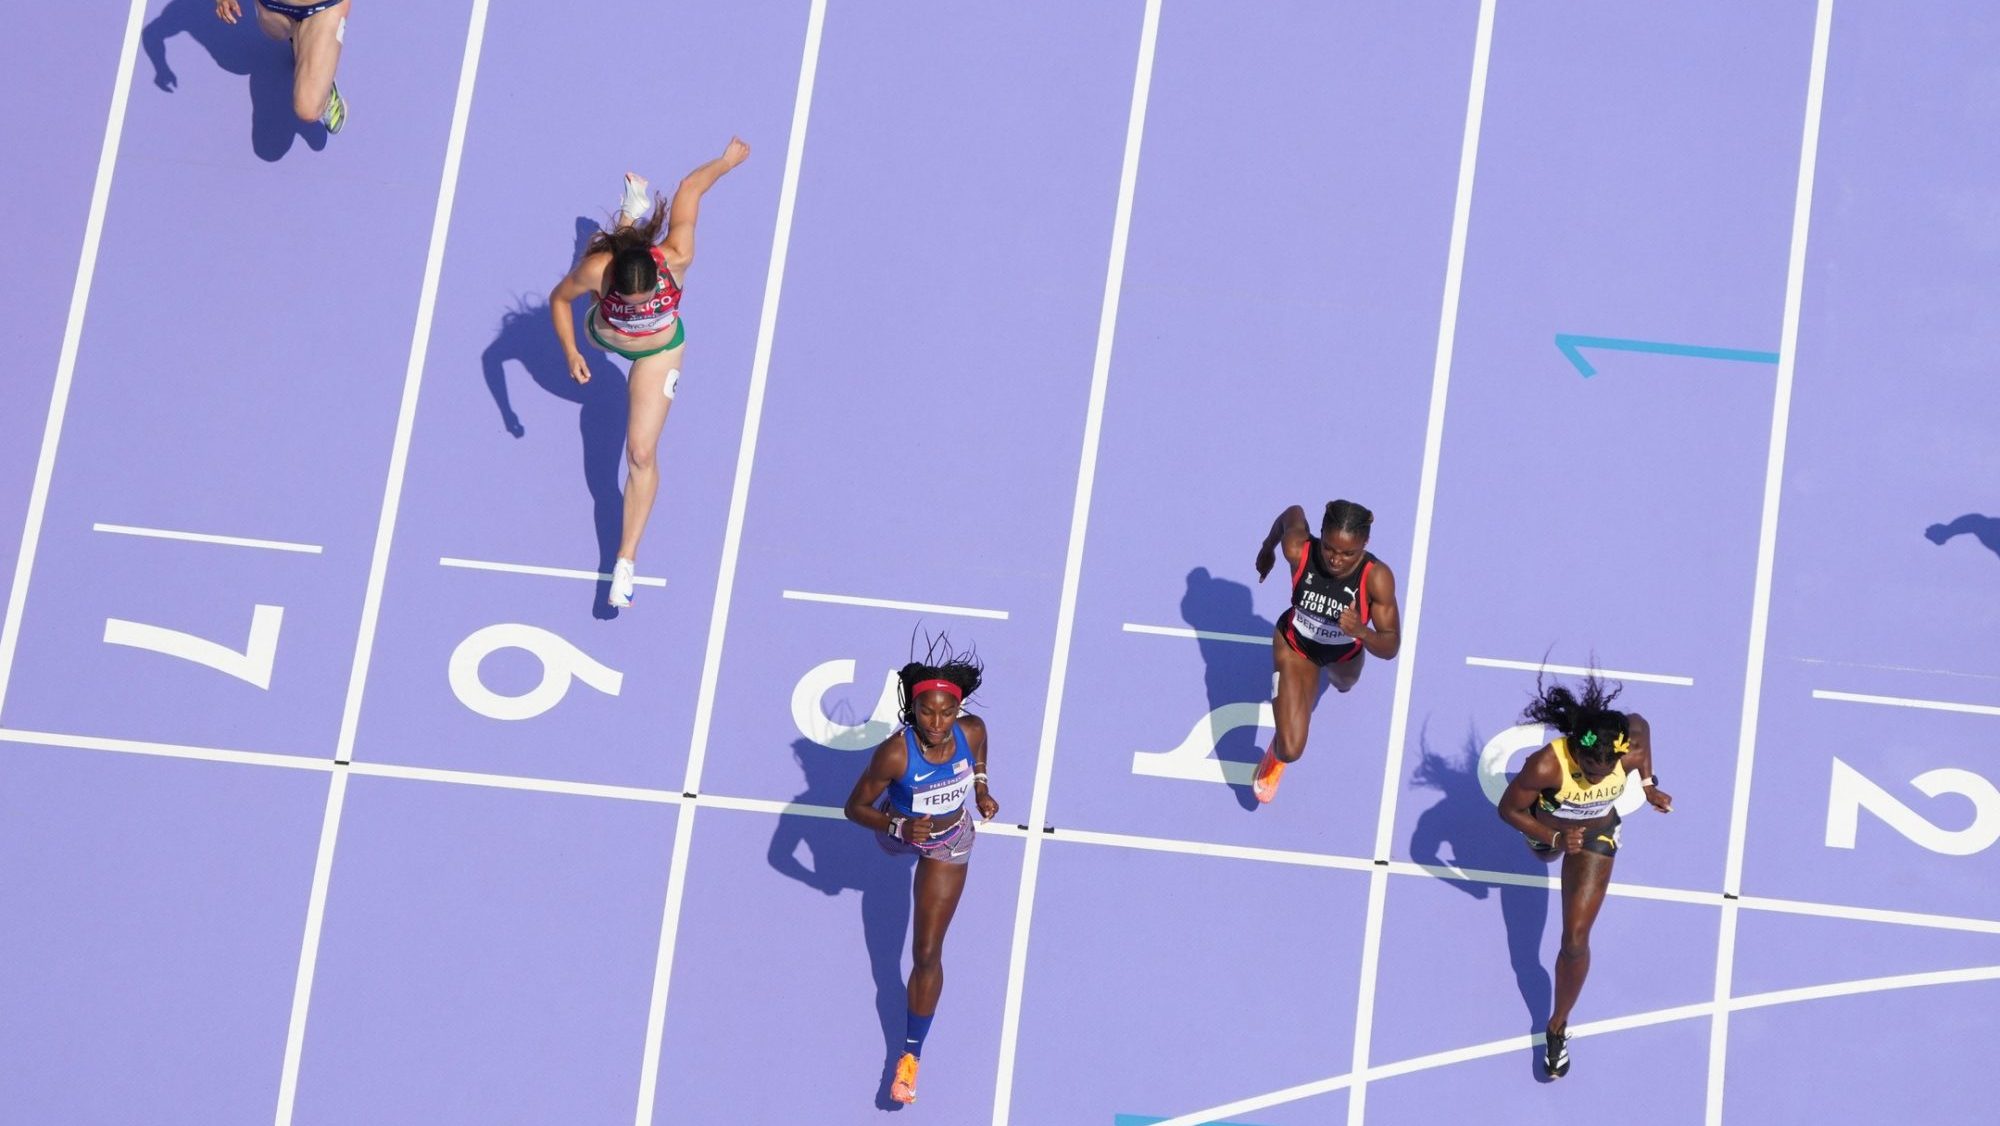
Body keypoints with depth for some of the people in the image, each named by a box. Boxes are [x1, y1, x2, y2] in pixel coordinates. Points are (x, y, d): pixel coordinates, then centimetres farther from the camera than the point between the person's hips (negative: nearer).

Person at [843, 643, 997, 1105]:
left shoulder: (973, 731, -32)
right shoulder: (895, 752, -41)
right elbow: (855, 807, -30)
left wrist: (981, 790, -12)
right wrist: (899, 827, -43)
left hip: (949, 843, 0)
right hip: (900, 830, 0)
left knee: (927, 954, 1)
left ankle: (911, 1054, 18)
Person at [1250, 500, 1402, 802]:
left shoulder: (1377, 577, -40)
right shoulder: (1299, 550, -38)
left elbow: (1390, 648, -34)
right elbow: (1293, 513, -14)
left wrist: (1361, 631, -57)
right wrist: (1268, 547, 6)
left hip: (1345, 651, 1)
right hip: (1296, 645, -1)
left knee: (1344, 684, 39)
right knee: (1291, 750, -9)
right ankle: (1276, 756, 30)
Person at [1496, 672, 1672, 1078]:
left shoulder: (1631, 751, -39)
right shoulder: (1547, 765, -45)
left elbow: (1640, 723, -13)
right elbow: (1508, 809, -29)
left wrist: (1648, 785, -5)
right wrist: (1554, 838, -40)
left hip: (1597, 834, 0)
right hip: (1548, 829, 0)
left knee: (1575, 940, -3)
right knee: (1547, 856, 39)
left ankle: (1558, 1027, 20)